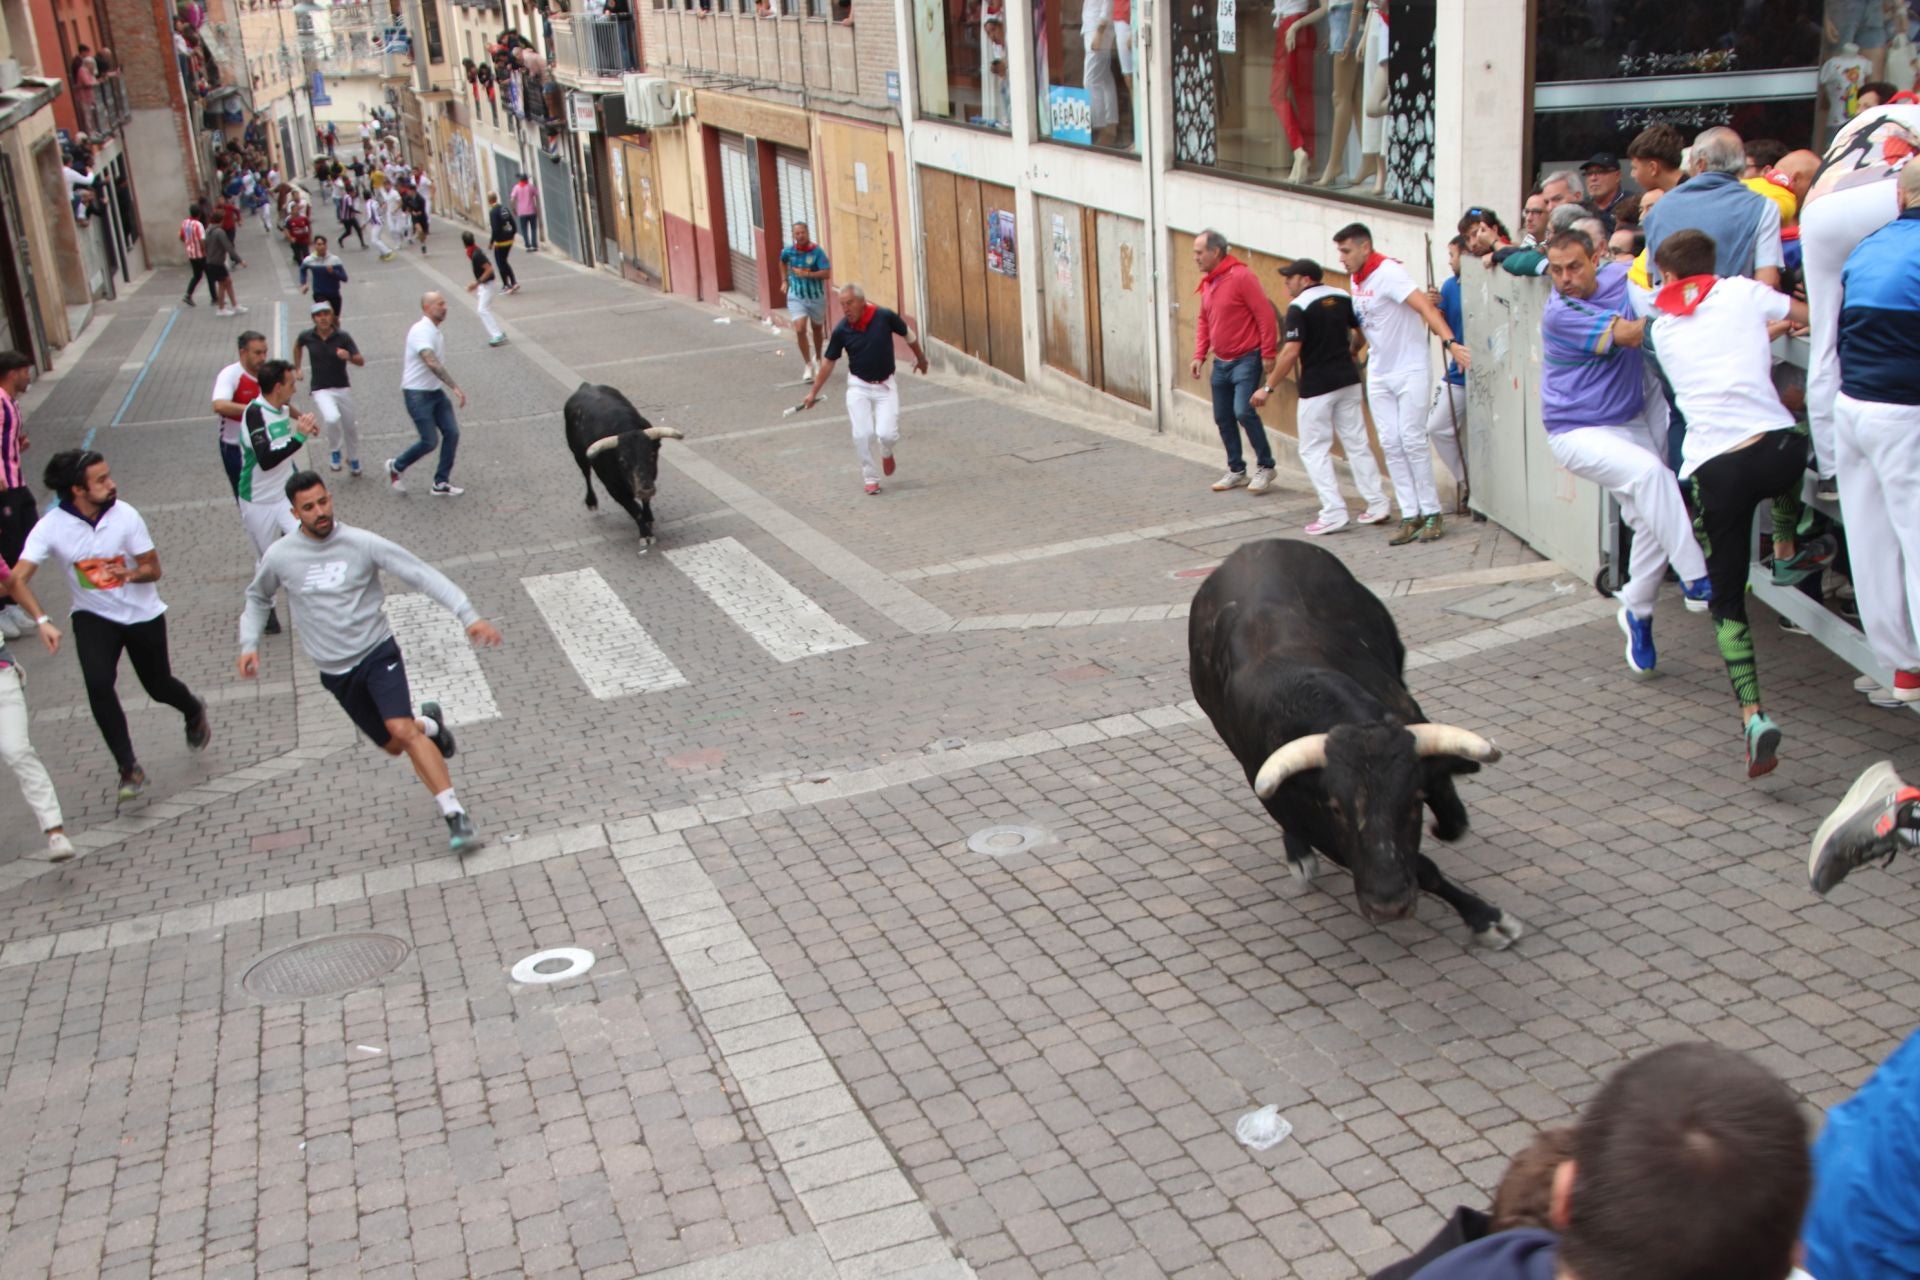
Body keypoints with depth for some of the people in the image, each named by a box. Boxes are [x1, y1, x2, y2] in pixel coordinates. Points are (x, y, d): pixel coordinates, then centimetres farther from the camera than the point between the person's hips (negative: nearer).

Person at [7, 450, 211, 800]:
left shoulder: (125, 515, -19)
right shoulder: (51, 527, -20)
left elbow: (153, 569, -10)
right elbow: (18, 579, -24)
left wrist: (129, 574, -33)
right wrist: (42, 621, -38)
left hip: (143, 613, 0)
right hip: (93, 616, 0)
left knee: (158, 686, 11)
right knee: (98, 685, -22)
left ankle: (194, 712, 49)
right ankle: (129, 769, -9)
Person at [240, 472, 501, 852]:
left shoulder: (362, 544, -13)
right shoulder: (279, 557, -5)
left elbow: (423, 575, -14)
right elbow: (257, 597, 17)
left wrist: (468, 615, -23)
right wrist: (249, 643, 3)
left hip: (377, 652, -3)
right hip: (335, 671, 3)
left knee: (401, 729, -25)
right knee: (393, 745, 8)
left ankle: (456, 816, -22)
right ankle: (430, 724, 44)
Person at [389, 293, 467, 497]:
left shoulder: (436, 332, 10)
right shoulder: (422, 331, -21)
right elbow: (431, 363, -33)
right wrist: (454, 387, -39)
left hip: (436, 392, 9)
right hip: (418, 394, -9)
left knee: (452, 433, 0)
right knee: (429, 441, -7)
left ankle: (441, 483, 9)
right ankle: (396, 467, 18)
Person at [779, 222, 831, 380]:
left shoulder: (817, 251, -16)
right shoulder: (788, 251, -6)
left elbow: (827, 273, -22)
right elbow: (783, 262, 19)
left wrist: (807, 274, -29)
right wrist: (786, 280, 17)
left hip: (816, 296, -1)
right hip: (796, 297, 1)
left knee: (817, 330, 17)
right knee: (800, 330, -15)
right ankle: (808, 365, -5)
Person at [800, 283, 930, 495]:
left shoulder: (885, 317, -15)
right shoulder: (841, 330, -11)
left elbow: (908, 334, 4)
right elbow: (828, 361, 2)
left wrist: (920, 357, 19)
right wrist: (813, 392, 4)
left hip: (885, 385, -1)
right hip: (858, 386, 1)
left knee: (887, 433, -14)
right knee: (862, 434, -9)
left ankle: (886, 452, 23)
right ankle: (870, 478, 10)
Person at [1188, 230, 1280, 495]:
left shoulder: (1240, 276, -16)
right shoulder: (1207, 282, 8)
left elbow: (1265, 314, -17)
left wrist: (1268, 355, -17)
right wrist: (1199, 355, 7)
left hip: (1246, 360, -8)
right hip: (1221, 362, 8)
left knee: (1243, 411, -19)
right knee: (1223, 418, 9)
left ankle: (1265, 466, -3)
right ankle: (1237, 471, 21)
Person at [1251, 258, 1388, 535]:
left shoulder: (1299, 306, -12)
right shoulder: (1343, 297, 8)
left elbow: (1292, 351, -18)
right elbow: (1361, 333, 15)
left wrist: (1268, 387, -13)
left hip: (1317, 386, -7)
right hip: (1348, 380, 7)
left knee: (1314, 450, 2)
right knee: (1357, 442, 13)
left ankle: (1334, 512, -5)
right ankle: (1378, 504, 14)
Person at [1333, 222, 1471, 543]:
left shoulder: (1388, 273, -18)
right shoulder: (1356, 279, 7)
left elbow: (1425, 307, -29)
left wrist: (1450, 342, -40)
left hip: (1409, 369, -8)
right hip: (1378, 372, 8)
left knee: (1412, 441, -6)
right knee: (1390, 444, 3)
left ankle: (1431, 513, 4)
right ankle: (1411, 515, 7)